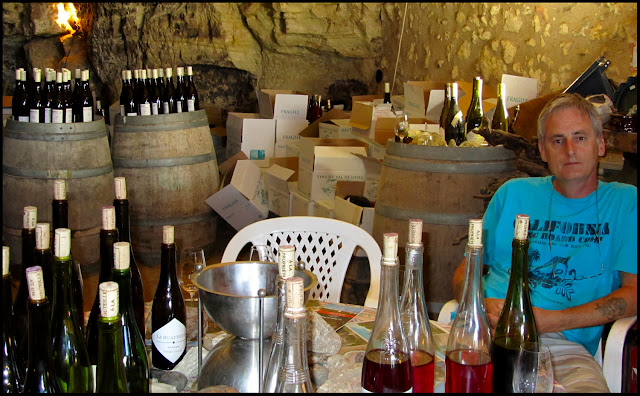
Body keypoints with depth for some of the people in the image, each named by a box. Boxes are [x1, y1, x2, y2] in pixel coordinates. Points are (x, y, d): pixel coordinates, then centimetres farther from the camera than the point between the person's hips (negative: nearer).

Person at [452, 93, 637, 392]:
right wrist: (480, 306, -3)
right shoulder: (513, 193, 21)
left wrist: (548, 320, -11)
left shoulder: (626, 203, 12)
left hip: (562, 340, -1)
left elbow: (633, 291, 1)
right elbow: (465, 270, 22)